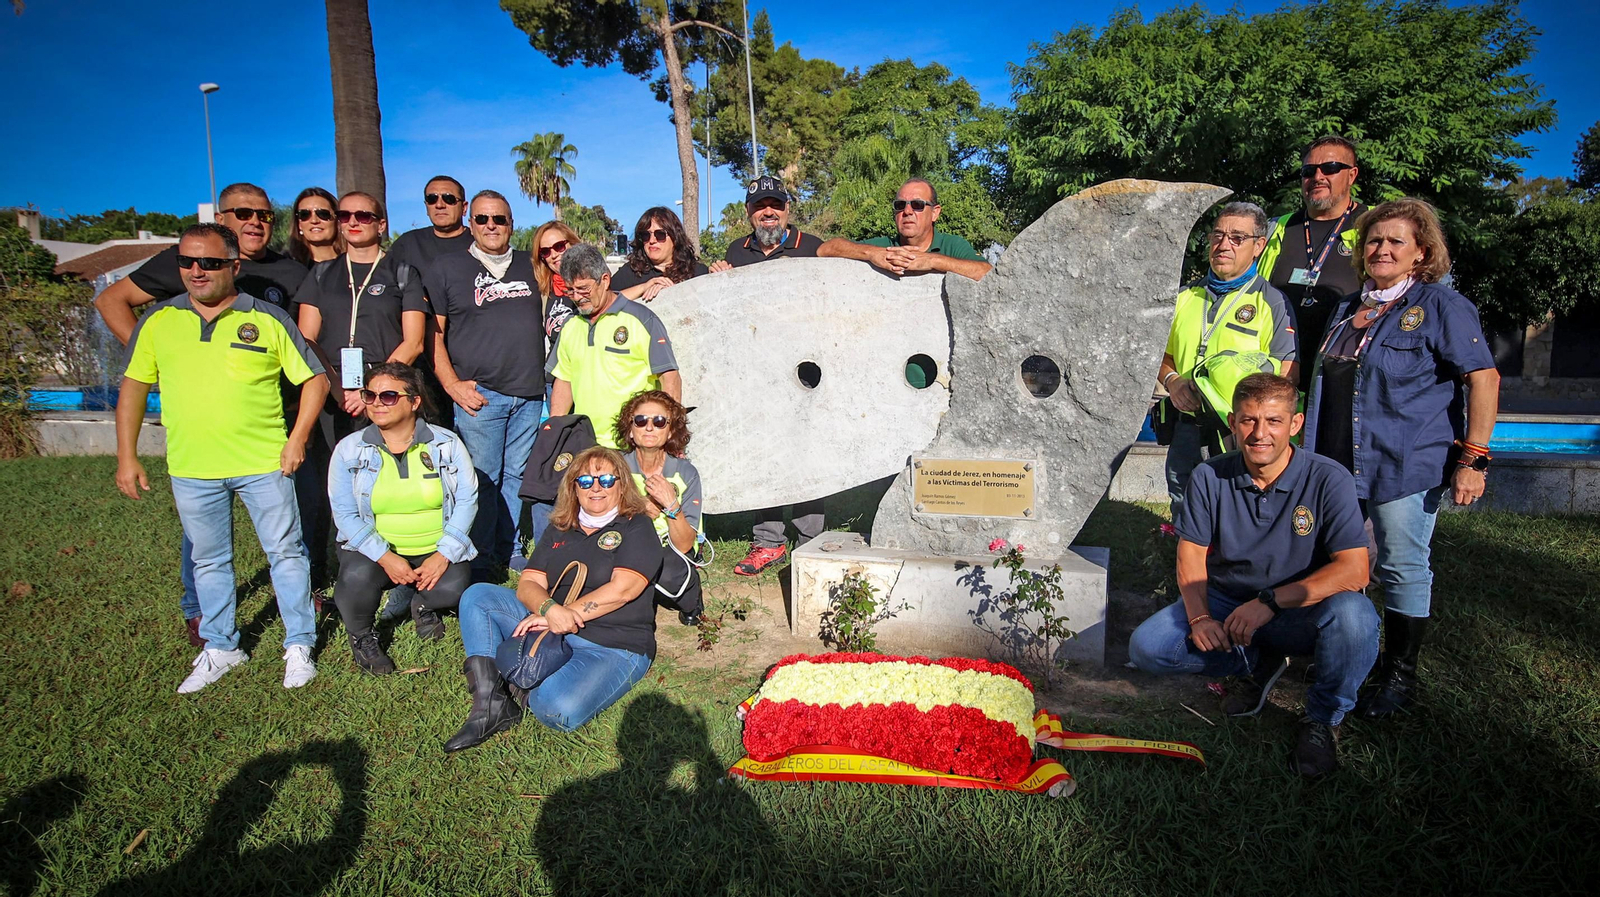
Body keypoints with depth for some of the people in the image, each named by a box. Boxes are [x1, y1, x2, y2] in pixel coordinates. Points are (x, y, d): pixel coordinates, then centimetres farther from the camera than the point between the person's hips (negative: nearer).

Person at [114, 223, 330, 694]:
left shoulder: (268, 319, -2)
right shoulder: (158, 322, 5)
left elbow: (314, 379, 2)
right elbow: (133, 388, 11)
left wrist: (298, 439, -7)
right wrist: (127, 456, 7)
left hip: (264, 464, -2)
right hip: (191, 471, 3)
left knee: (285, 552, 5)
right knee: (209, 562, 14)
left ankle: (299, 646, 19)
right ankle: (220, 648, 30)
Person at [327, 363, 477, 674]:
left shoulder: (446, 444, -2)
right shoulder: (349, 449, -1)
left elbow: (467, 499, -4)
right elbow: (345, 514, -4)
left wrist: (444, 555, -15)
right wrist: (385, 557, -19)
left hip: (436, 550, 0)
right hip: (376, 549, 0)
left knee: (454, 588, -28)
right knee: (356, 578, -32)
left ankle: (423, 605, 13)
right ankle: (361, 635, 3)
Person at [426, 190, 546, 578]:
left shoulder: (532, 266, 15)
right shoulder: (446, 268, 5)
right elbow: (431, 332, 0)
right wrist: (453, 385, -9)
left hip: (530, 394, 4)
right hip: (479, 394, -3)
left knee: (517, 477, 10)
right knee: (482, 480, -2)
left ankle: (510, 550, 22)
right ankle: (479, 561, 9)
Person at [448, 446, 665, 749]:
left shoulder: (637, 527, 0)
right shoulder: (559, 530, 17)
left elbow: (622, 590, -13)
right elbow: (528, 584, 5)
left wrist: (568, 615, -17)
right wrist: (550, 610, -18)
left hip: (612, 647, -6)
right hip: (551, 633, 6)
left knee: (558, 710, -34)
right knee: (478, 596, -8)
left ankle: (530, 694, 3)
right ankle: (490, 704, -15)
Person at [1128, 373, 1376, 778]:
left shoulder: (1328, 479, -16)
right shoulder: (1210, 477, -7)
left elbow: (1353, 570, -23)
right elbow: (1191, 552, -2)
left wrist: (1270, 601, -32)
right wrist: (1199, 616, -19)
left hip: (1298, 613, -3)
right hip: (1224, 604, 3)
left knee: (1353, 614, -36)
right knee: (1146, 647, -17)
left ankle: (1324, 718, -6)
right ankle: (1259, 663, 7)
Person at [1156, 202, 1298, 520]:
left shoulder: (1272, 302, 0)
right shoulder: (1186, 298, 15)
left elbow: (1288, 374, -8)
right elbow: (1163, 356, 20)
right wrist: (1172, 380, -2)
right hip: (1186, 431, 5)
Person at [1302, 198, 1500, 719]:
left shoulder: (1441, 306, -3)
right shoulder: (1349, 309, 16)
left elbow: (1484, 378, -8)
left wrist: (1473, 458, -15)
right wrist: (1316, 449, 23)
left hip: (1406, 464, -6)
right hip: (1340, 463, 6)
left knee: (1403, 569, 2)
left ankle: (1399, 677, 16)